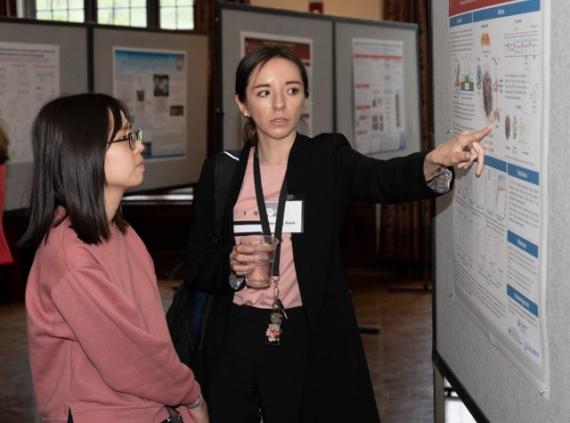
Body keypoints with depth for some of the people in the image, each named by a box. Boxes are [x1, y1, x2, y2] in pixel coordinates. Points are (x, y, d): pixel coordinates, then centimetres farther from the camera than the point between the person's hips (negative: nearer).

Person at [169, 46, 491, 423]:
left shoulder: (328, 158, -2)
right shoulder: (221, 172, 3)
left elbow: (385, 179, -23)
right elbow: (196, 268, 6)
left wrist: (435, 161, -44)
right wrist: (232, 265, -17)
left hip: (312, 344, -1)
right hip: (235, 343, 2)